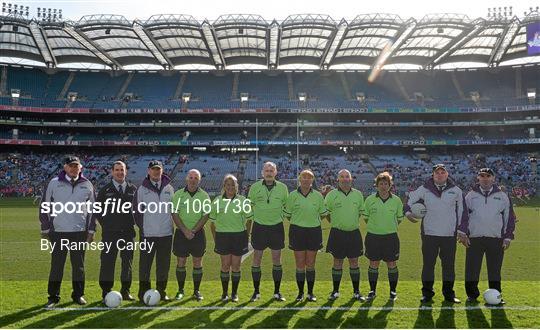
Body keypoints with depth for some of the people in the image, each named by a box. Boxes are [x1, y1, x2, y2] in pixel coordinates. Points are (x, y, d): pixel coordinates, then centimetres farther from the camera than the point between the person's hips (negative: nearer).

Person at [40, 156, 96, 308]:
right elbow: (44, 206, 4)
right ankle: (53, 297, 13)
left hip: (80, 232, 1)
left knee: (79, 265, 8)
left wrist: (91, 230, 7)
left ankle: (78, 294, 19)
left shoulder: (87, 185, 5)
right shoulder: (54, 183, 0)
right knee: (56, 265, 3)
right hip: (58, 232, -1)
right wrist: (45, 229, 3)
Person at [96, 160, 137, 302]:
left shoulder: (133, 189, 8)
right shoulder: (105, 190, 3)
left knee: (127, 262, 7)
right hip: (109, 233, -2)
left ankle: (125, 290, 17)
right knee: (107, 262, -1)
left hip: (128, 232, 2)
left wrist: (133, 223, 6)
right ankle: (106, 291, 9)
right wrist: (105, 224, 1)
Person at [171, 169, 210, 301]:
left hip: (198, 233, 0)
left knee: (197, 262, 4)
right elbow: (174, 214, -3)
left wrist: (193, 231, -12)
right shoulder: (178, 194, 1)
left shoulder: (204, 195, 1)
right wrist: (185, 230, -13)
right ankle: (180, 290, 15)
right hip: (181, 232, 0)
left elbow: (205, 215, -3)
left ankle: (196, 291, 14)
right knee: (180, 262, 3)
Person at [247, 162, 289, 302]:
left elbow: (287, 206, 13)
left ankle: (277, 292, 16)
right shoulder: (255, 187, -1)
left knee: (277, 259, 5)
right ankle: (256, 291, 15)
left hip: (277, 226, 1)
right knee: (257, 259, 3)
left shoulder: (282, 187, 2)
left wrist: (281, 217, 6)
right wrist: (251, 220, 4)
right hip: (259, 226, 0)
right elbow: (249, 206, 8)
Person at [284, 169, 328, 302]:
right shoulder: (293, 195, -1)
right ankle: (300, 292, 14)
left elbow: (323, 213, 10)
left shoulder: (318, 195, 2)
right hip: (297, 231, -1)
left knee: (310, 264, 6)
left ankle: (310, 293, 16)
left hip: (314, 230, 1)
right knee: (300, 264, 2)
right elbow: (288, 214, 6)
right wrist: (299, 221, 5)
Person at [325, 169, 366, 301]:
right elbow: (326, 213, 5)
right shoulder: (331, 195, -3)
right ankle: (335, 291, 16)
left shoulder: (358, 194, 5)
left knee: (354, 262, 6)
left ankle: (356, 292, 16)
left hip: (354, 233, 2)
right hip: (337, 234, -2)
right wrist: (336, 223, 6)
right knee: (337, 263, 5)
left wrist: (353, 223, 12)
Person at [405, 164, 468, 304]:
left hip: (449, 234, 1)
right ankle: (427, 293, 15)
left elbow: (462, 209, 12)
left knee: (449, 265, 8)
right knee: (428, 265, 4)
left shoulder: (456, 190, 5)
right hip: (429, 233, -1)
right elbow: (410, 199, 13)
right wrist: (408, 212, -3)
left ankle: (449, 294, 21)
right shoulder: (424, 189, 2)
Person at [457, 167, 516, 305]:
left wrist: (508, 237, 4)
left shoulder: (503, 196, 9)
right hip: (474, 239, 0)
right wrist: (462, 232, -6)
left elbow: (510, 218, 11)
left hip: (496, 239, 0)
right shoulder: (471, 195, 8)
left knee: (495, 270, 5)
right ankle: (472, 295, 12)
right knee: (472, 269, 0)